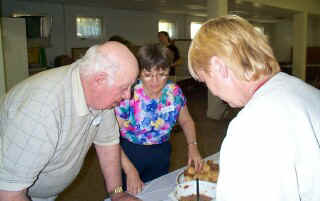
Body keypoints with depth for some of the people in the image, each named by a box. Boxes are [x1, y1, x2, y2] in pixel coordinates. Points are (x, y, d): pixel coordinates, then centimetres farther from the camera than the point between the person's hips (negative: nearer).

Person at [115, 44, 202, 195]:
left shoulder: (174, 92, -10)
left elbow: (186, 121, 7)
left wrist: (192, 145, -9)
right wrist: (130, 170, -23)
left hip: (161, 154, 4)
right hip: (128, 154, -3)